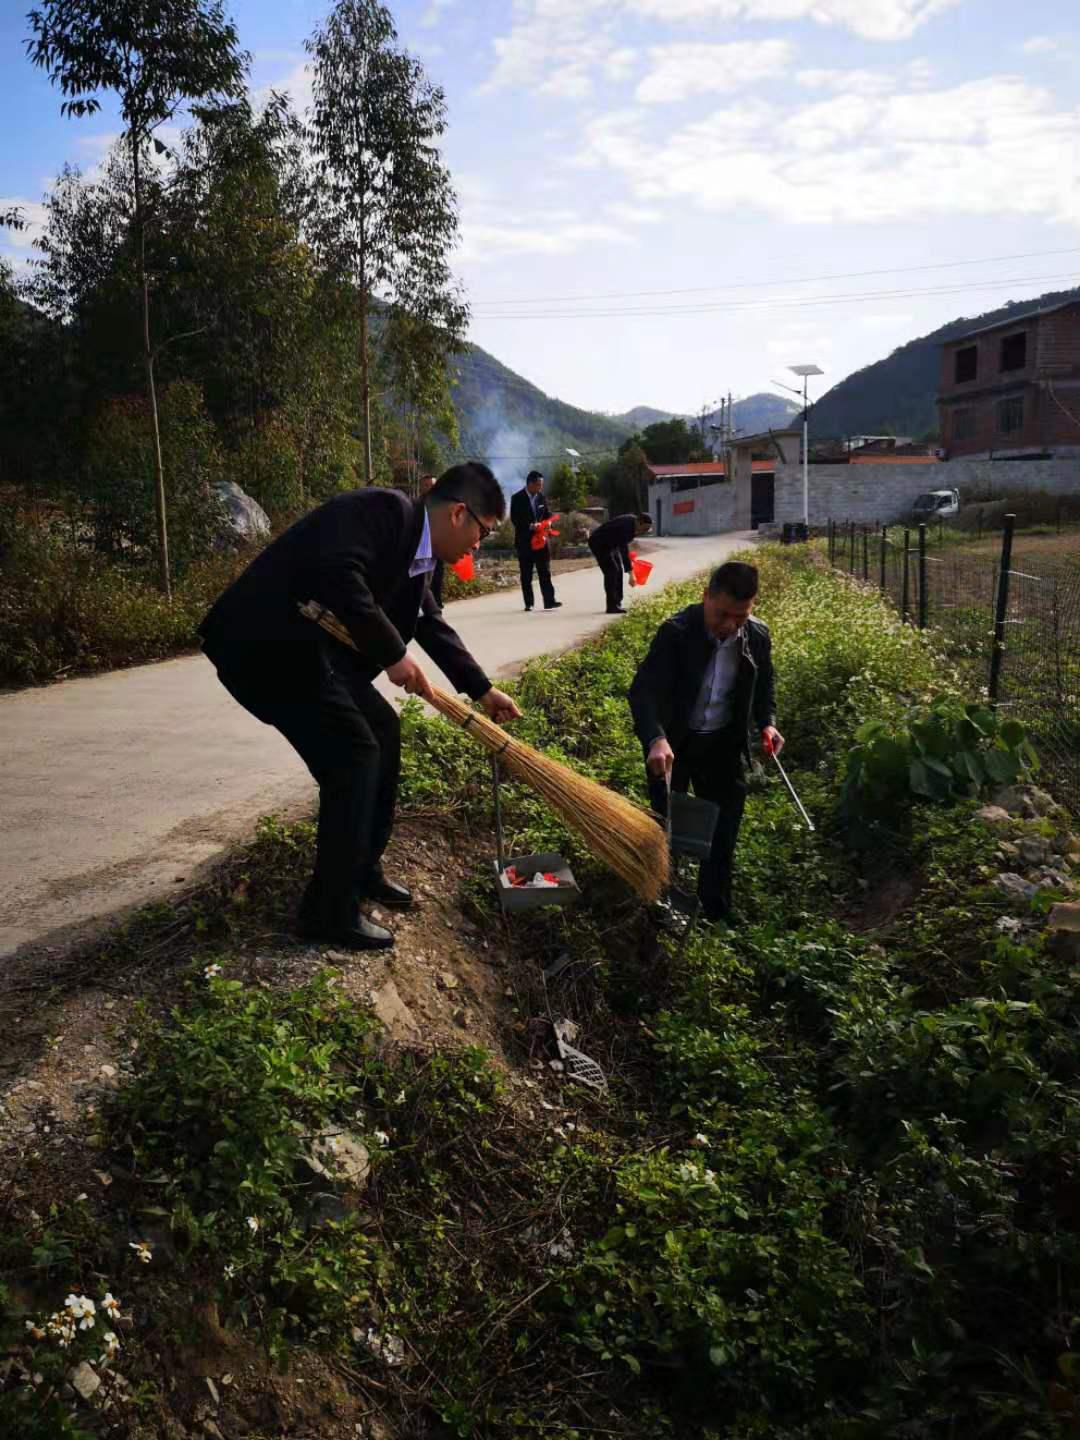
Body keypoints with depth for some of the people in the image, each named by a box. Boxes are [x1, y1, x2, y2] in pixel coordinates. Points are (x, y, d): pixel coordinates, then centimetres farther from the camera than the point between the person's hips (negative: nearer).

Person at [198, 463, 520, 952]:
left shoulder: (414, 544, 14)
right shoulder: (386, 509, -16)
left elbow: (430, 621, 24)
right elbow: (337, 575, -31)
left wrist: (481, 689, 27)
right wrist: (392, 654, -23)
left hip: (307, 642, 11)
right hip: (264, 641, -11)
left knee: (382, 731, 15)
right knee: (353, 753, -10)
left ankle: (361, 871, 28)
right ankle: (330, 910, 2)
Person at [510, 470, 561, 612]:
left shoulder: (541, 497, 8)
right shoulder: (518, 498, -7)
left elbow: (547, 514, 15)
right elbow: (515, 519, -12)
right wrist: (530, 526, -22)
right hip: (524, 541, -4)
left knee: (545, 572, 0)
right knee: (526, 574, 3)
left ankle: (549, 601, -1)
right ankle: (529, 603, 9)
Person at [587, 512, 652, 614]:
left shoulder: (634, 522, -7)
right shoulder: (625, 527, -35)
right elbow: (624, 552, -37)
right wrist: (631, 575, -38)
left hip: (611, 543, 9)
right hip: (599, 544, -9)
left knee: (618, 571, 5)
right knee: (611, 571, -16)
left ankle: (617, 604, 9)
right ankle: (612, 606, -13)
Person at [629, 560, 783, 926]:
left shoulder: (758, 636, -10)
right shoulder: (676, 632, -24)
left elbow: (764, 684, 10)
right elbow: (644, 690, -30)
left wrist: (766, 722, -6)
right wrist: (656, 739, -45)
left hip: (723, 744, 4)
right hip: (673, 742, -3)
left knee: (724, 828, 9)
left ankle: (717, 909, 25)